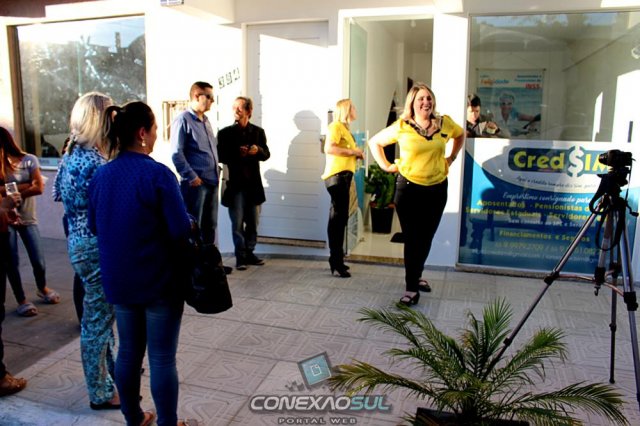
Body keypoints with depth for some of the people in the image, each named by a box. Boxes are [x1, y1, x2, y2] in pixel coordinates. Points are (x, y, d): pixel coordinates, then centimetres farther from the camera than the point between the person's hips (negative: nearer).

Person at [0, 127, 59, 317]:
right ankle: (21, 300, 24)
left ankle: (42, 289, 35)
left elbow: (39, 187, -13)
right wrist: (25, 185, -19)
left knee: (38, 261, 5)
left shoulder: (29, 160, -5)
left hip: (27, 218, 0)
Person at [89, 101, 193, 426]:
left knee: (128, 351, 19)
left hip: (118, 279, 6)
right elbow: (181, 231, -19)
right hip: (159, 280, -6)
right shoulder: (158, 174, -19)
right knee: (162, 358, 6)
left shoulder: (101, 175, 0)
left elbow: (94, 226, 10)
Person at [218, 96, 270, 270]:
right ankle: (240, 256, 7)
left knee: (253, 222, 10)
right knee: (237, 223, 0)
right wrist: (237, 153, -19)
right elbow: (221, 156, -4)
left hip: (253, 183, 3)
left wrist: (258, 150, -14)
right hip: (235, 183, -3)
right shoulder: (225, 133, 2)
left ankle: (249, 253, 21)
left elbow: (266, 155, 7)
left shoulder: (258, 131, 9)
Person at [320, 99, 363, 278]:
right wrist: (352, 151, -14)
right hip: (337, 175, -10)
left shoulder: (345, 128, 23)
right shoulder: (336, 126, -7)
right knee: (338, 218, -10)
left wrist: (356, 154, 13)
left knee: (339, 217, 12)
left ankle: (336, 258, 20)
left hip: (343, 175, 10)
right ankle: (336, 260, -7)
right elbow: (329, 148, -21)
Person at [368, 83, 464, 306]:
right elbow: (374, 142, 3)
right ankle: (411, 288, 9)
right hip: (409, 188, -3)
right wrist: (386, 166, -4)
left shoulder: (445, 123, 0)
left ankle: (416, 275, 36)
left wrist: (451, 158, 11)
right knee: (412, 239, 0)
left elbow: (460, 135, 22)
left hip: (437, 189, 3)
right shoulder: (401, 127, -8)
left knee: (427, 237, 13)